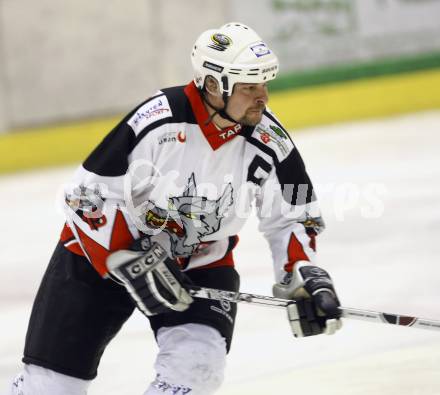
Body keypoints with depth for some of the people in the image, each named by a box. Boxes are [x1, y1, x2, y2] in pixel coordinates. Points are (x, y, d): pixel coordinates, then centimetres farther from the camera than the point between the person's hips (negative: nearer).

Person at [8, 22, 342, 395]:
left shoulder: (270, 143, -15)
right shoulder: (156, 122, -28)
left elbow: (292, 218, -1)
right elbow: (88, 197, -21)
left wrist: (307, 278, -16)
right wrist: (131, 263, -27)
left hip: (200, 265, 3)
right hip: (102, 252, -3)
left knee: (197, 365, -23)